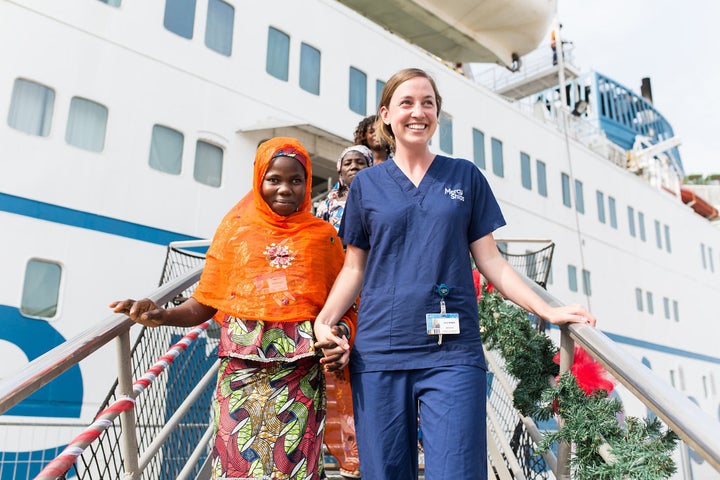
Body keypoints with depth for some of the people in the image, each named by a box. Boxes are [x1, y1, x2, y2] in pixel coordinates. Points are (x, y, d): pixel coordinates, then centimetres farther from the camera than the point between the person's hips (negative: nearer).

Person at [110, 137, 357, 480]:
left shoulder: (322, 235, 7)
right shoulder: (236, 229, 7)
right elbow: (205, 303, 4)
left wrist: (340, 333, -15)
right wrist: (162, 316, -12)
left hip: (300, 371, 0)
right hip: (241, 367, 0)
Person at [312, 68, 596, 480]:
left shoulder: (466, 176, 10)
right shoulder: (367, 183, 10)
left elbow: (490, 260, 9)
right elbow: (355, 268, 9)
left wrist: (547, 310, -1)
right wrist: (324, 321, -7)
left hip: (452, 353, 0)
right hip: (379, 352, 1)